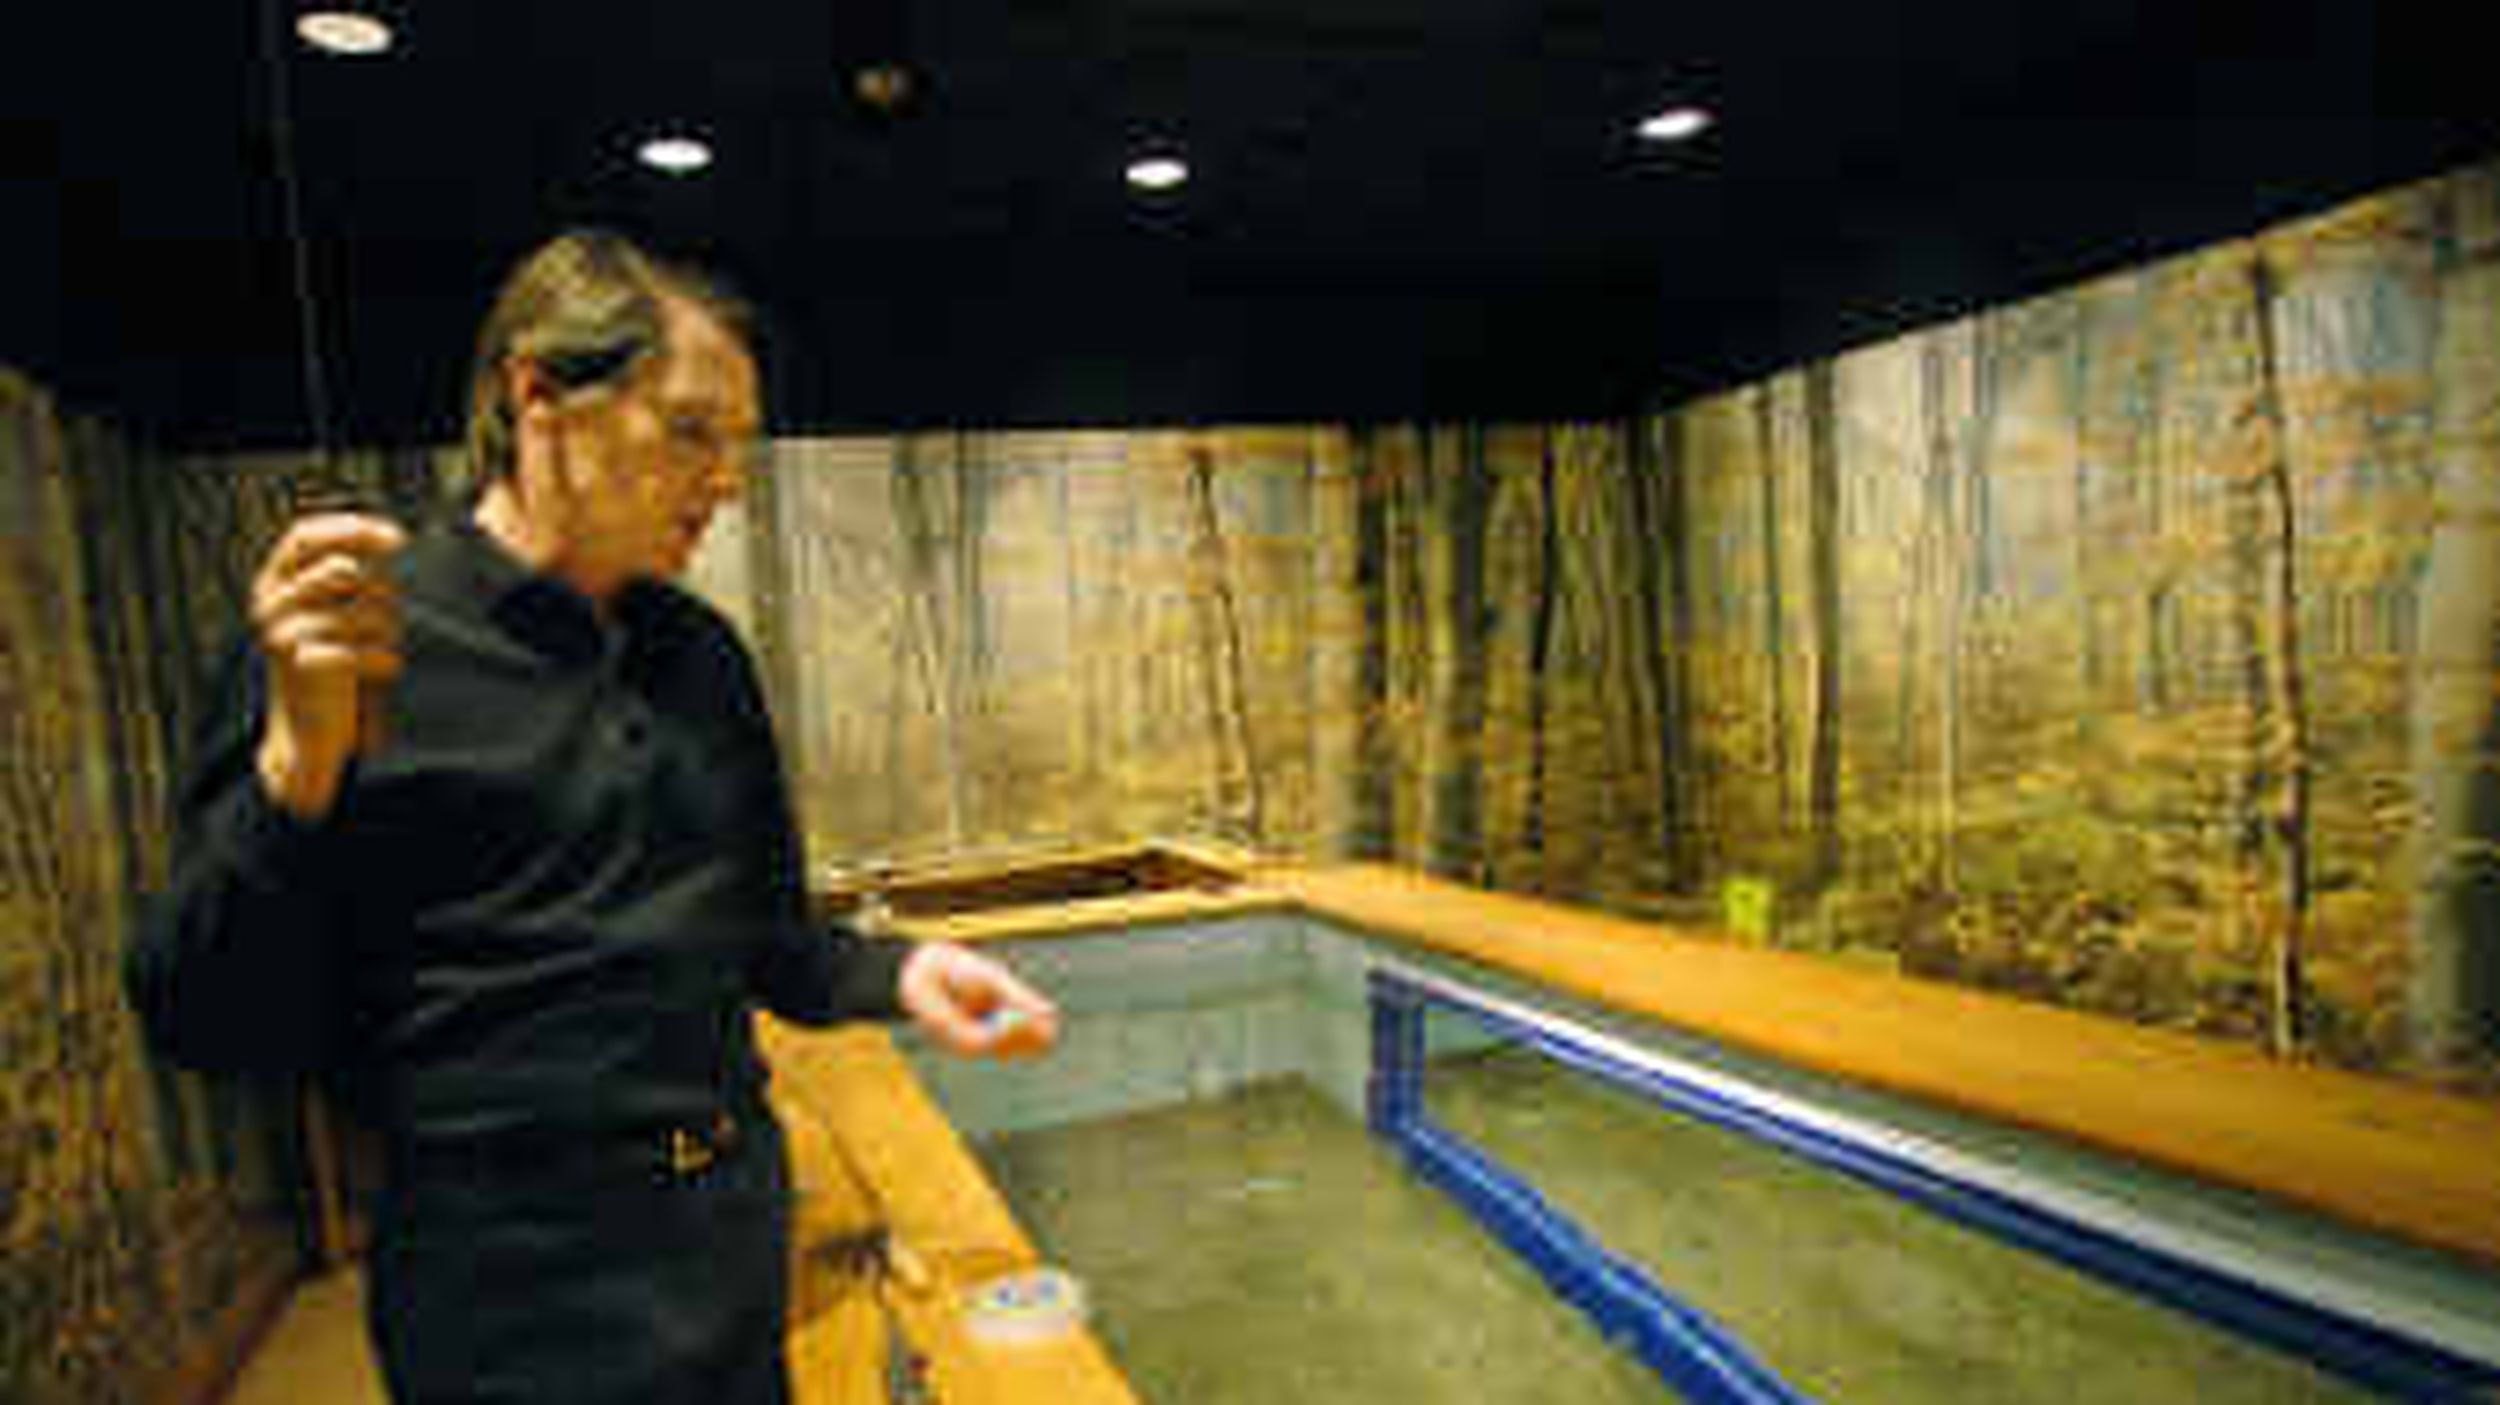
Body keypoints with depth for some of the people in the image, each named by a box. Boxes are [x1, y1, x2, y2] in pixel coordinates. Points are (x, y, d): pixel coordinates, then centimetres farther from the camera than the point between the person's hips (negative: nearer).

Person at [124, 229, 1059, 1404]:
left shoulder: (702, 654, 4)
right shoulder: (343, 637, -11)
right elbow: (206, 1027, -11)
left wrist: (894, 973, -8)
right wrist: (300, 764, -25)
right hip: (521, 1277, -5)